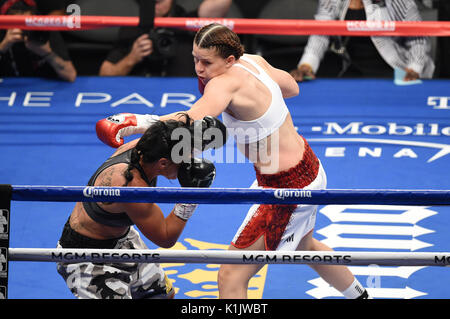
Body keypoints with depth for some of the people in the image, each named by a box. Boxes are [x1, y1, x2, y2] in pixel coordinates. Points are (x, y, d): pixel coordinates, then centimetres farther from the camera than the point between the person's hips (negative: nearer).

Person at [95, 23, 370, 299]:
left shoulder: (224, 83, -29)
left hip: (288, 188, -10)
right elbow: (292, 87, 17)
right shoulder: (254, 61, -3)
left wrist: (140, 125, -52)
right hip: (309, 170, 10)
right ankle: (359, 295, 61)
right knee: (304, 245, 38)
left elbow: (193, 121, -50)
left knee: (231, 277, -7)